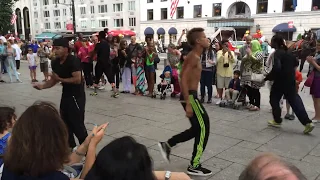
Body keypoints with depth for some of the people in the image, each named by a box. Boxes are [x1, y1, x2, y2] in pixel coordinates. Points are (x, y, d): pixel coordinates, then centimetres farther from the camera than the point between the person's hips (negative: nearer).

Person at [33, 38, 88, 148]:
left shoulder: (73, 61, -20)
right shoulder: (55, 62, 4)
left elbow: (77, 79, -28)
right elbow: (53, 80, 12)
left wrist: (60, 79, -19)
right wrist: (42, 86, -5)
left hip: (76, 96, -9)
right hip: (66, 95, 9)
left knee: (77, 124, -5)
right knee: (66, 123, 17)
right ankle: (71, 147, 33)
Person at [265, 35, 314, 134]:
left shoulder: (277, 53, -15)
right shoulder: (288, 52, 10)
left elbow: (276, 68, -28)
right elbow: (295, 62, 23)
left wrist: (268, 77, -19)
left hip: (280, 81, -7)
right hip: (291, 80, 7)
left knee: (274, 99, 13)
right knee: (295, 101, 6)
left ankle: (277, 120, 19)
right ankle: (307, 122, -2)